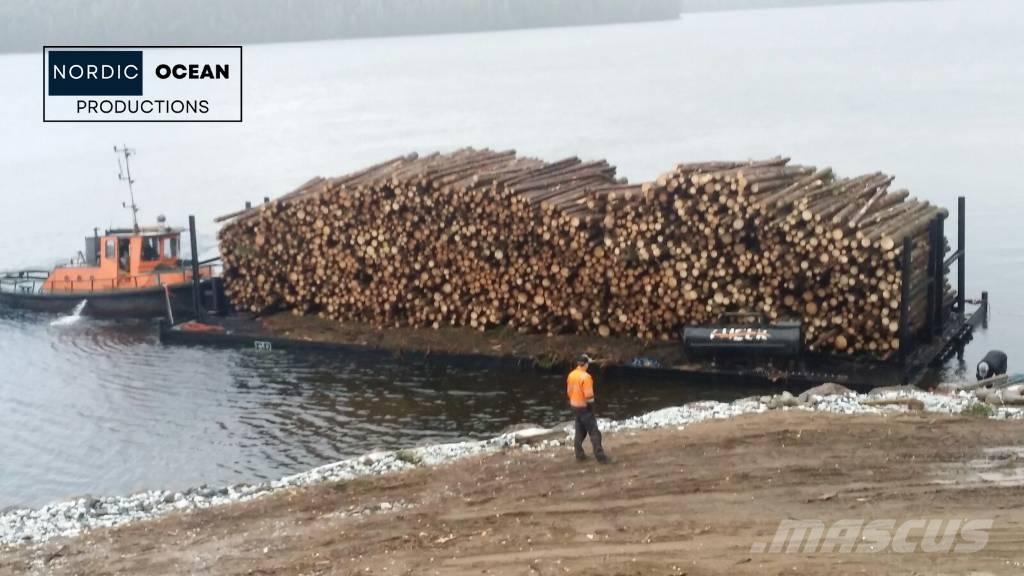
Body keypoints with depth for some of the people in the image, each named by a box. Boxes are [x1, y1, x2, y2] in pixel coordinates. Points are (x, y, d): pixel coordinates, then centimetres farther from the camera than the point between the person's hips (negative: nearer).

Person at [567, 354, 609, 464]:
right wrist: (592, 408, -14)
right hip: (584, 407, -8)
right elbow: (588, 395, -23)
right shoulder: (586, 376, -21)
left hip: (574, 406, 8)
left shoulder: (571, 375, 3)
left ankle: (579, 454, 19)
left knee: (580, 431, 17)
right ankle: (600, 456, -3)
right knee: (594, 432, -2)